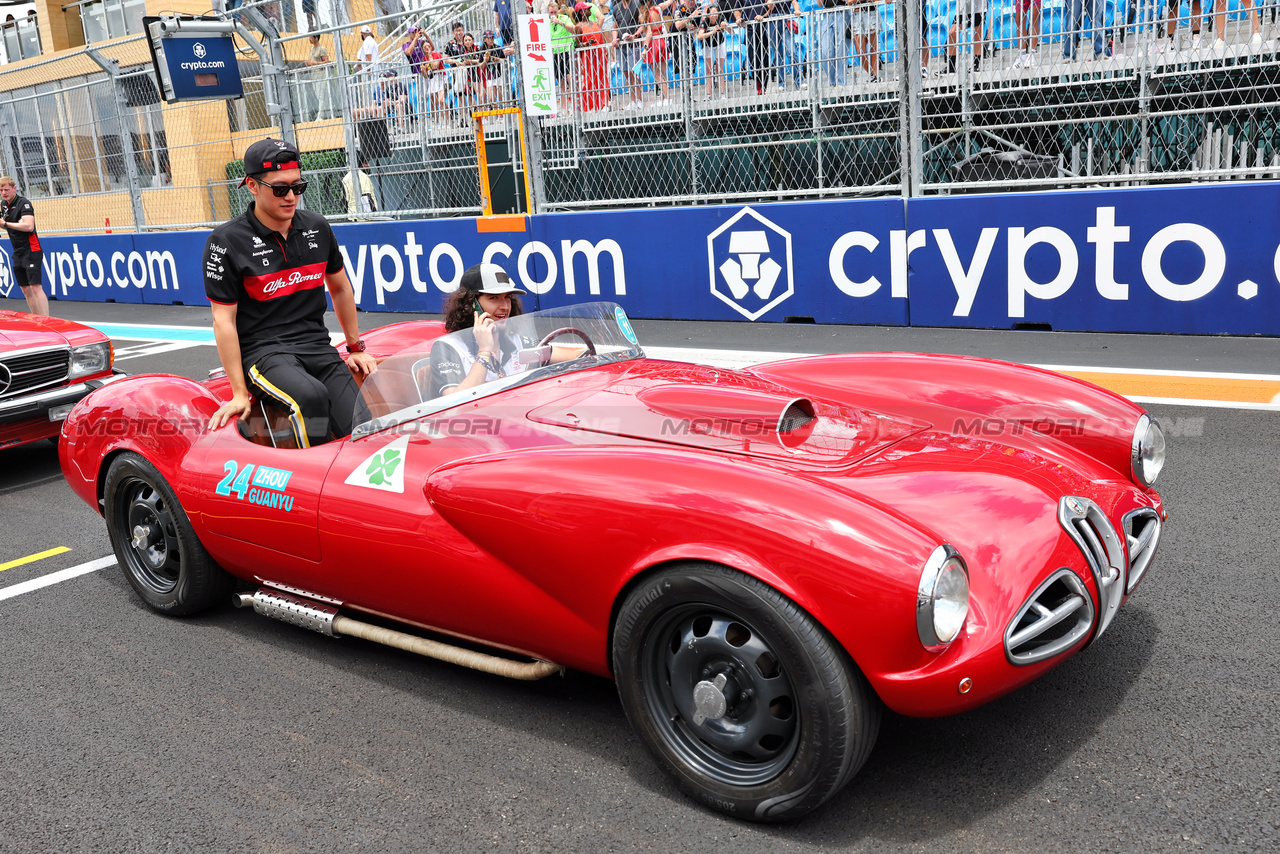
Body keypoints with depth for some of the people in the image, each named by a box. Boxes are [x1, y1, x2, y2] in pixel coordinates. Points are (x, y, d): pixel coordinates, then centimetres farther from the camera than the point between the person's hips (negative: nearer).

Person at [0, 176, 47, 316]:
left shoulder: (23, 203, -12)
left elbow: (29, 226, -26)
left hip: (31, 251, -8)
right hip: (18, 253, 9)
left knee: (36, 287, -14)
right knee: (25, 289, 9)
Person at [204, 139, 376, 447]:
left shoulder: (317, 228, 8)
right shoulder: (226, 242, -6)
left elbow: (340, 287, 23)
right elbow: (224, 320, -7)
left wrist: (356, 348, 23)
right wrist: (239, 393, -9)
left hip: (318, 347, 5)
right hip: (263, 351, -4)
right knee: (311, 396, -36)